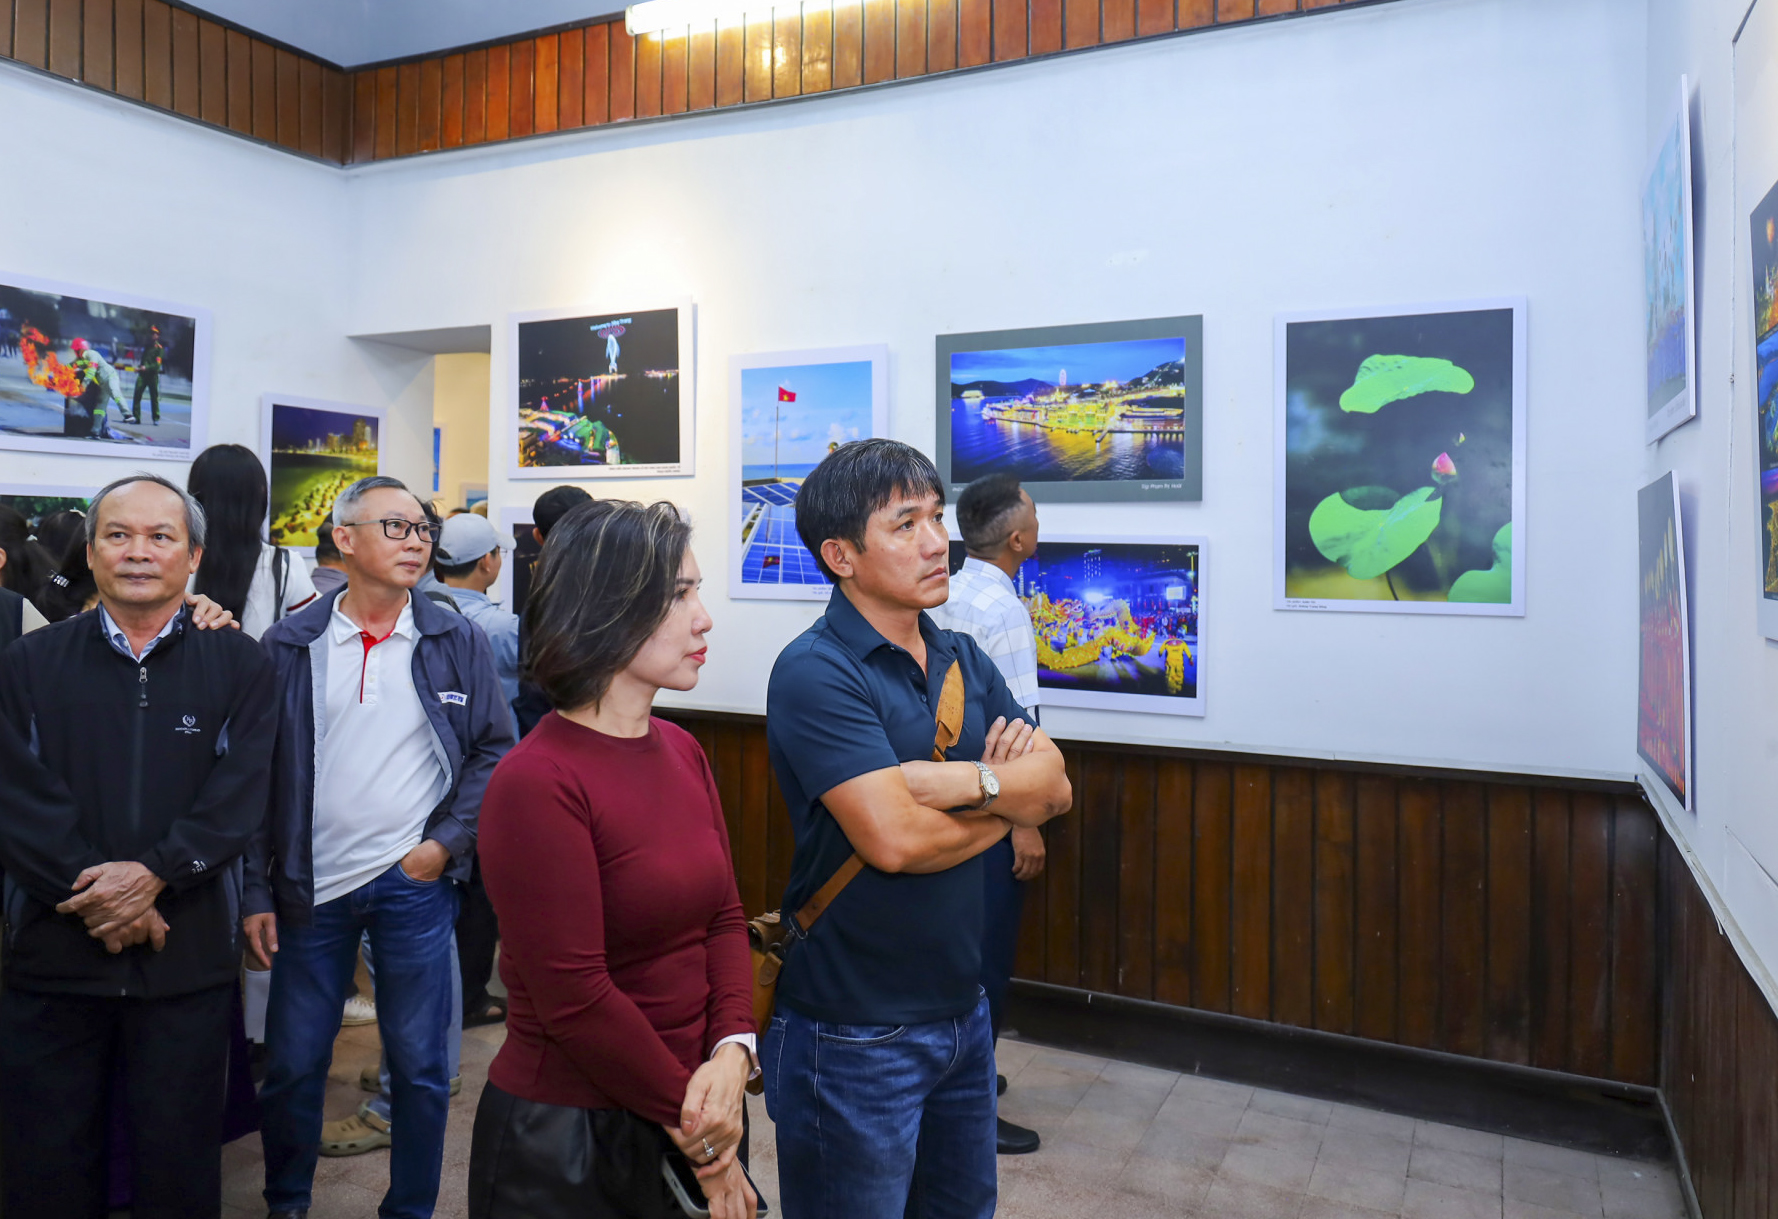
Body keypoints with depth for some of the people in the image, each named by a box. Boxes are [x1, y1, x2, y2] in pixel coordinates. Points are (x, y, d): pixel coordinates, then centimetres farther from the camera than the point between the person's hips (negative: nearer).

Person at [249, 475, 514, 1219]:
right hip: (312, 886, 1)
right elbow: (258, 775, 3)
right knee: (292, 1063, 12)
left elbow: (496, 751, 2)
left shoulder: (457, 641, 0)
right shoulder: (290, 644, 0)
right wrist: (257, 891, 1)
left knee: (420, 1065, 8)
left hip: (414, 881, 0)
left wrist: (447, 843, -8)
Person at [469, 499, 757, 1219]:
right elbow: (573, 999, -20)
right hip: (566, 1135, -6)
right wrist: (692, 1125, -13)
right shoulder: (537, 782, -20)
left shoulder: (682, 752, 2)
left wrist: (733, 1052, -12)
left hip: (684, 1112, 7)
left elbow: (724, 918, 3)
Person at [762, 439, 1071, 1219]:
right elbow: (895, 839, -27)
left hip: (961, 1009, 7)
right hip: (855, 1033, -7)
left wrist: (964, 781, -22)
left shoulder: (964, 660, 6)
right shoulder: (817, 672, -18)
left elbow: (1055, 783, -3)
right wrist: (1007, 804, -9)